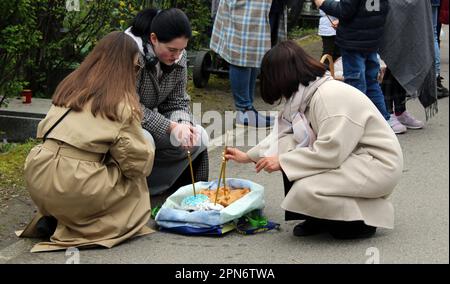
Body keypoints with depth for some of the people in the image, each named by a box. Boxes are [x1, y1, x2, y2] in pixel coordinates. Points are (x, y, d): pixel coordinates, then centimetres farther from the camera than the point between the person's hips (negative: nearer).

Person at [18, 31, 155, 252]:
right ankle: (80, 228, 1)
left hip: (37, 177, 6)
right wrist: (149, 151, 21)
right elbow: (138, 162, -3)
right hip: (75, 188, -6)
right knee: (135, 182, 18)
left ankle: (51, 218, 13)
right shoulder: (122, 102, -2)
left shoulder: (69, 87, 16)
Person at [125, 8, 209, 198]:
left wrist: (183, 125, -22)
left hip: (148, 120, 7)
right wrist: (171, 127, -31)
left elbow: (177, 102, 1)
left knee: (199, 138, -9)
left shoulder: (179, 57, -5)